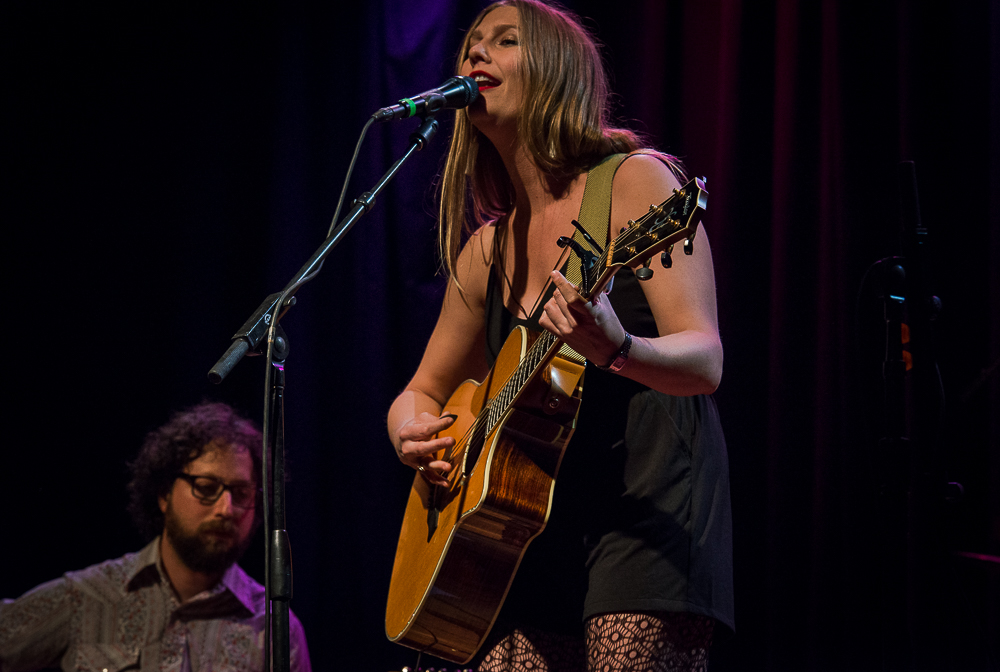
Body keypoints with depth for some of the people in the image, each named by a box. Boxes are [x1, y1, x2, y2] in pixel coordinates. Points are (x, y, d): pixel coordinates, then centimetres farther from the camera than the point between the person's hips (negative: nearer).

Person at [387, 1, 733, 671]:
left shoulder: (633, 181, -3)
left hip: (652, 505, -5)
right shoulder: (487, 250, 14)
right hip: (540, 524, 6)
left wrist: (616, 349, -34)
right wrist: (412, 434, 1)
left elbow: (705, 362, -13)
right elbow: (422, 393, 25)